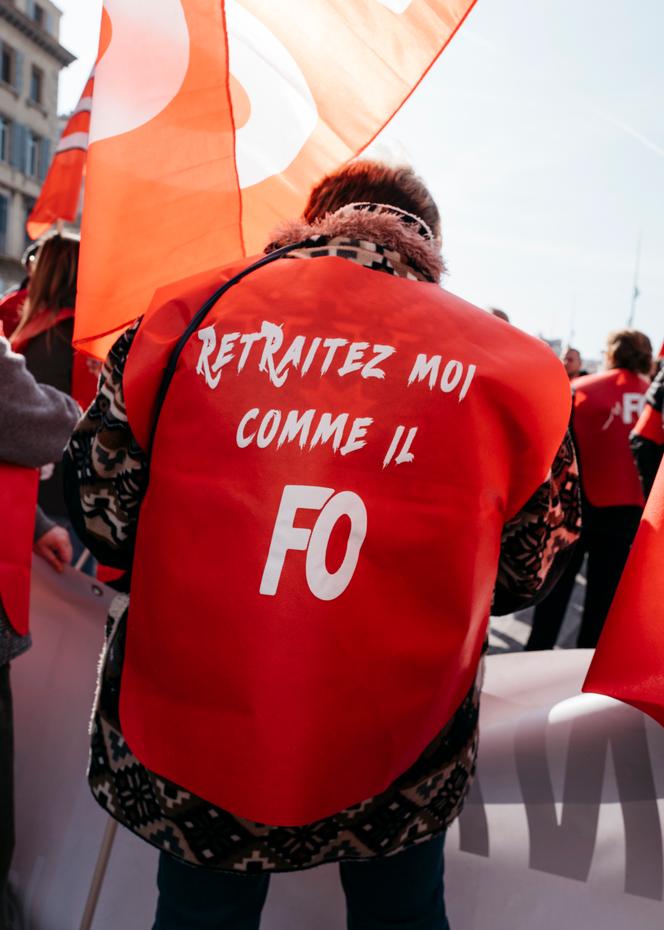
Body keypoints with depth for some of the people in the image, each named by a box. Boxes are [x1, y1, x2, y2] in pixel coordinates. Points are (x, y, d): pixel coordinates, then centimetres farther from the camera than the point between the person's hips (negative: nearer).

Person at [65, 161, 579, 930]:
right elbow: (526, 571, 0)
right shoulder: (504, 365, -8)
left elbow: (103, 515, -3)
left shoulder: (188, 317, -10)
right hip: (399, 754, 1)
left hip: (192, 731, 1)